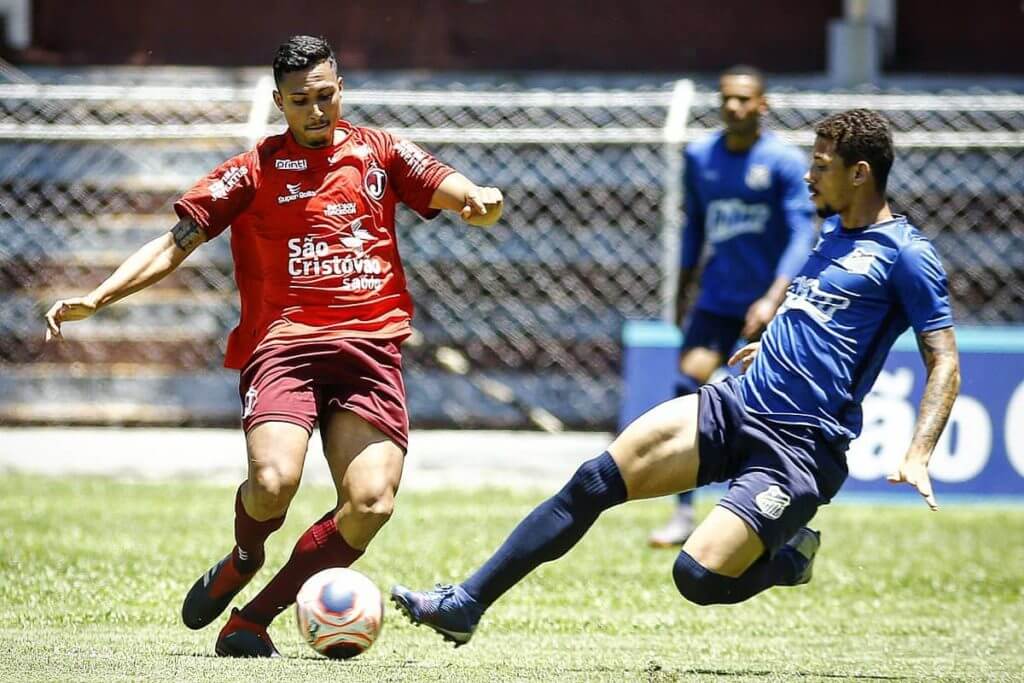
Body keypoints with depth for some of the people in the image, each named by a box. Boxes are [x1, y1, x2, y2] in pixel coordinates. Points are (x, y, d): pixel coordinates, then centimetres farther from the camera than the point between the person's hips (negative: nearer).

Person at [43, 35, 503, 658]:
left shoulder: (379, 152, 15)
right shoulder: (254, 171, 10)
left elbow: (464, 197, 6)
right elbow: (175, 246, 8)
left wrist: (483, 203, -19)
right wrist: (96, 299, -4)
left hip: (369, 348, 2)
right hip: (283, 343, -2)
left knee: (372, 503, -18)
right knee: (273, 482, -27)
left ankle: (253, 618, -4)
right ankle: (243, 562, 10)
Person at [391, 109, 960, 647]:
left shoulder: (905, 254, -9)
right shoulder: (835, 230, 16)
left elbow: (944, 363, -11)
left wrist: (917, 455, -22)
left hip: (798, 449, -8)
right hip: (732, 405, 8)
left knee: (697, 577, -22)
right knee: (593, 481, -7)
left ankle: (788, 557, 11)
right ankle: (465, 604, -2)